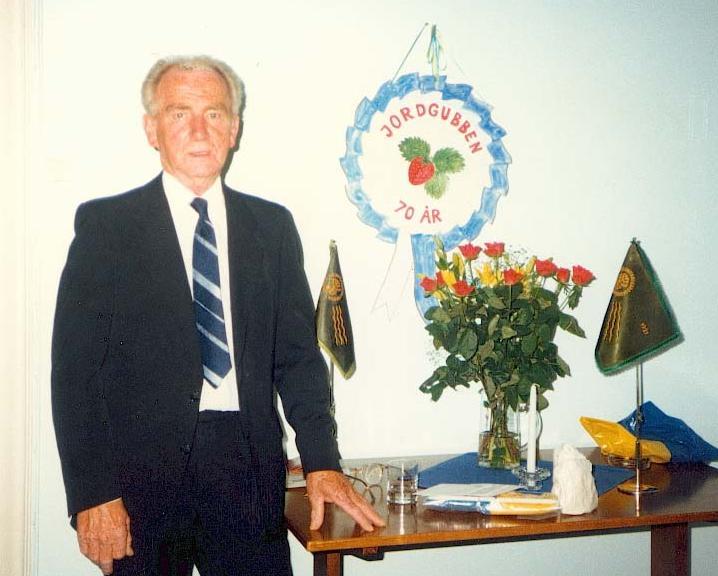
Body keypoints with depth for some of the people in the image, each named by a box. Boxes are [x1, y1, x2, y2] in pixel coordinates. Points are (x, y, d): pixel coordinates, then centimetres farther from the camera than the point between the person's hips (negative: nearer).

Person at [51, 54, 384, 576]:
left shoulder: (273, 226, 10)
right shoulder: (105, 224, 1)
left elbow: (298, 354, 10)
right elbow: (75, 370, -3)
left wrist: (322, 464, 0)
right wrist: (92, 494, -10)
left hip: (249, 469, 2)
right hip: (141, 473, -2)